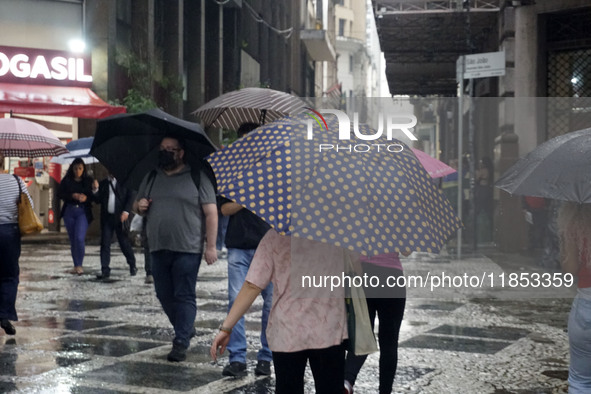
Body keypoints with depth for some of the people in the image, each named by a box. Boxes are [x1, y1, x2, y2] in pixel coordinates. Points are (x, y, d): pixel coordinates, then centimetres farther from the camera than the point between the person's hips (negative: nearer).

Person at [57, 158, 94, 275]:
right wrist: (73, 196, -15)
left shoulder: (88, 181, 4)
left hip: (83, 212, -2)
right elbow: (59, 193, -2)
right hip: (69, 211, 2)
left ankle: (79, 265, -5)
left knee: (79, 238, -17)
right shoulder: (66, 180, 5)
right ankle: (76, 265, 18)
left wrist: (86, 197, -18)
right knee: (72, 239, 8)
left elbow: (93, 196, 3)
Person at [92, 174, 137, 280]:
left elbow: (131, 196, -1)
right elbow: (98, 200, 10)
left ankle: (132, 266, 22)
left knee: (124, 242, 3)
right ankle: (105, 271, 0)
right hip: (106, 217, 3)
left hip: (120, 217, -3)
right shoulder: (103, 183, 13)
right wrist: (95, 190, -8)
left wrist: (126, 211, -12)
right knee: (105, 244, -2)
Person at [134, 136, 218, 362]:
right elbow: (137, 206, 24)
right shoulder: (151, 177, 14)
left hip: (187, 249, -6)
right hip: (158, 249, 6)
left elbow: (211, 212, -6)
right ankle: (187, 329, 32)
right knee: (164, 296, 12)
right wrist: (139, 206, -1)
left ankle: (181, 343, 0)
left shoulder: (197, 177, -3)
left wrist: (211, 246, -11)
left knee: (184, 296, -4)